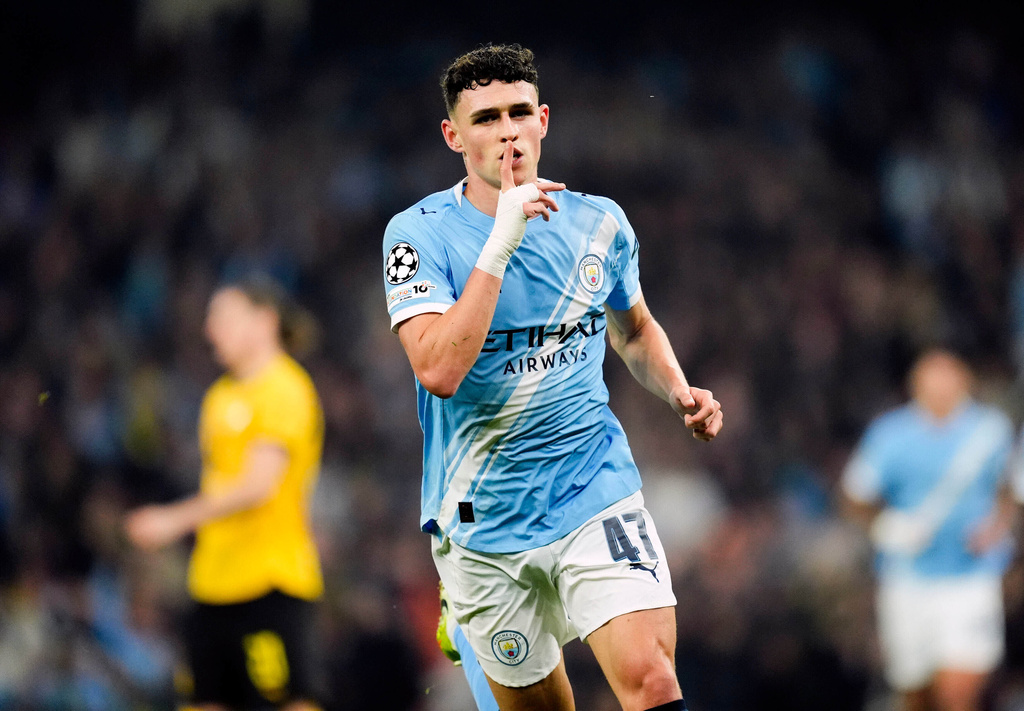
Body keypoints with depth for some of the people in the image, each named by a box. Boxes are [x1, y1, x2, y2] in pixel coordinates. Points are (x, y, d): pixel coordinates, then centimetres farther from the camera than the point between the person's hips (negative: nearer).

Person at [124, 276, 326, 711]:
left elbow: (259, 485, -18)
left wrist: (176, 520, -18)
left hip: (272, 579, -8)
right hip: (215, 583, 8)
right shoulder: (223, 394, 17)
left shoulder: (284, 390, -10)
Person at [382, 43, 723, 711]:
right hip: (483, 523, -1)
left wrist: (681, 393, 4)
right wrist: (501, 242, -27)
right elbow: (439, 371, -24)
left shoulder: (599, 222, 3)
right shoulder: (420, 233, -9)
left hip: (596, 493, 1)